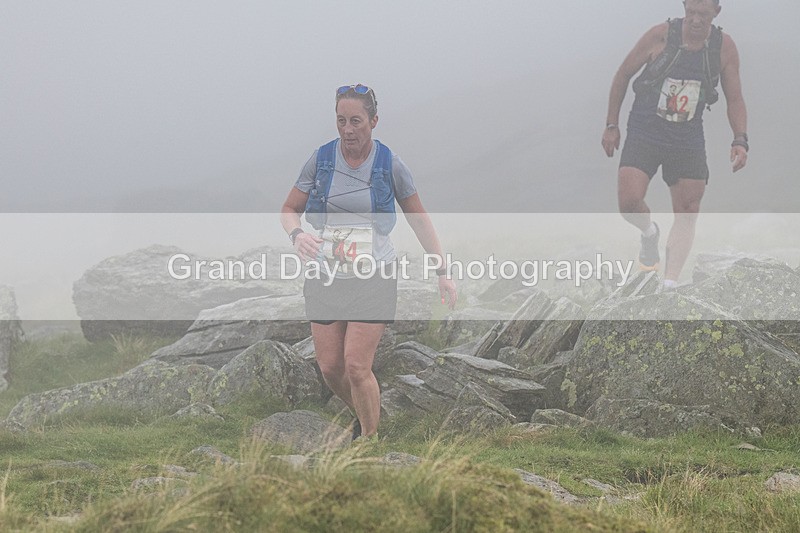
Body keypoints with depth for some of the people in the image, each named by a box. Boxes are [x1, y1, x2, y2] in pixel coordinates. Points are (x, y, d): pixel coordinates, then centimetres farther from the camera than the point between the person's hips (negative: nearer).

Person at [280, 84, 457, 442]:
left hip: (374, 279, -3)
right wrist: (298, 236, -16)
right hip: (326, 278, 3)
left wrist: (442, 273, 6)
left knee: (356, 366, -13)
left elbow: (420, 221, 7)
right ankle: (365, 415, 31)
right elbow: (289, 210, 8)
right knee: (330, 368, 2)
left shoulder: (390, 165, -3)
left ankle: (370, 440, 4)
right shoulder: (321, 159, 1)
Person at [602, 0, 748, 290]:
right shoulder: (660, 36, -12)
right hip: (644, 133, -2)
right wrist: (611, 125, 1)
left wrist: (740, 140, -12)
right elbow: (623, 75, 0)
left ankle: (669, 284, 3)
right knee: (629, 202, -17)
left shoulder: (724, 47, -5)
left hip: (688, 140, 2)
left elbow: (734, 100, 4)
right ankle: (649, 232, 17)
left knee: (687, 214, -3)